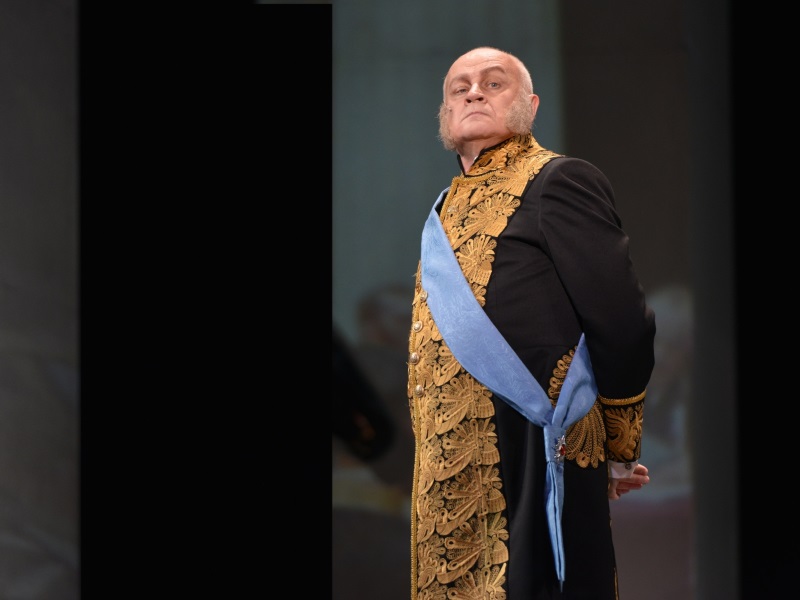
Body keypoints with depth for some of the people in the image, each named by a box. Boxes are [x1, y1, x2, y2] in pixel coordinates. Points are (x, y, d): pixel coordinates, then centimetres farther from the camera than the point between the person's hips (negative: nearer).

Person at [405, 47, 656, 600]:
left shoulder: (557, 181, -5)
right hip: (448, 480, 8)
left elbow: (622, 321, -10)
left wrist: (618, 451, 0)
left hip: (529, 468, -8)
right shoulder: (450, 207, 21)